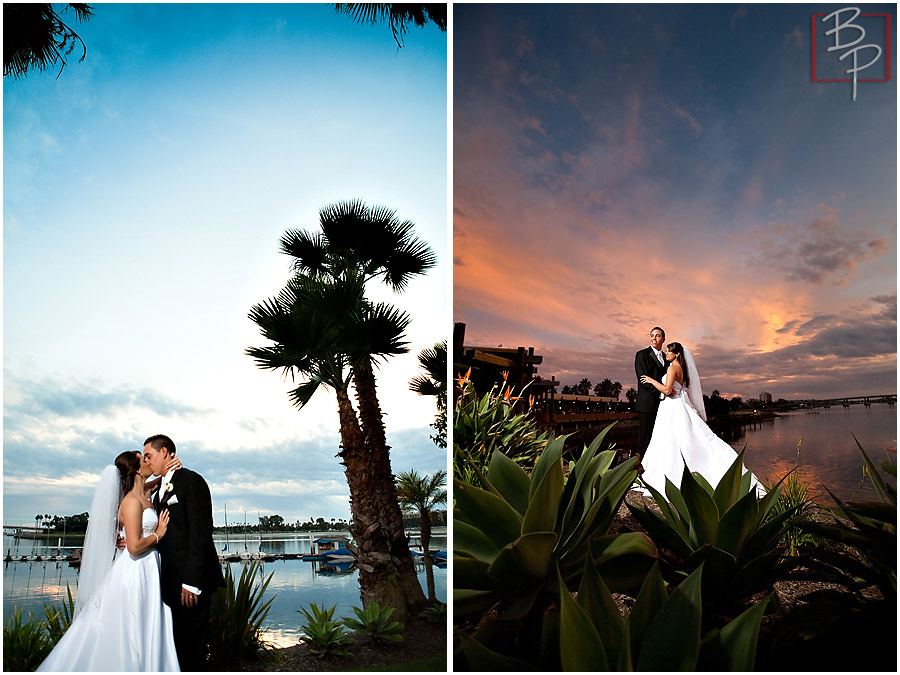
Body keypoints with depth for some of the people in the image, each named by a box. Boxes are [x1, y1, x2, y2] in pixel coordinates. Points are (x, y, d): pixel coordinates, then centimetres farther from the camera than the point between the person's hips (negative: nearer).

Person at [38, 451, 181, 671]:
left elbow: (158, 481, 29)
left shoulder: (144, 494, 7)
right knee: (127, 637, 0)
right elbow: (134, 547, -24)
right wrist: (158, 534, -9)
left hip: (146, 572, 9)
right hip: (135, 573, -9)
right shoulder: (132, 501, -17)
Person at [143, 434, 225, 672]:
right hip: (172, 581, 8)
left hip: (191, 580, -8)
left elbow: (201, 534, -14)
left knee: (191, 644, -5)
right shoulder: (161, 490, 20)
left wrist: (192, 581, -19)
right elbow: (165, 535, 18)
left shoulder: (191, 480, -8)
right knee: (177, 643, 11)